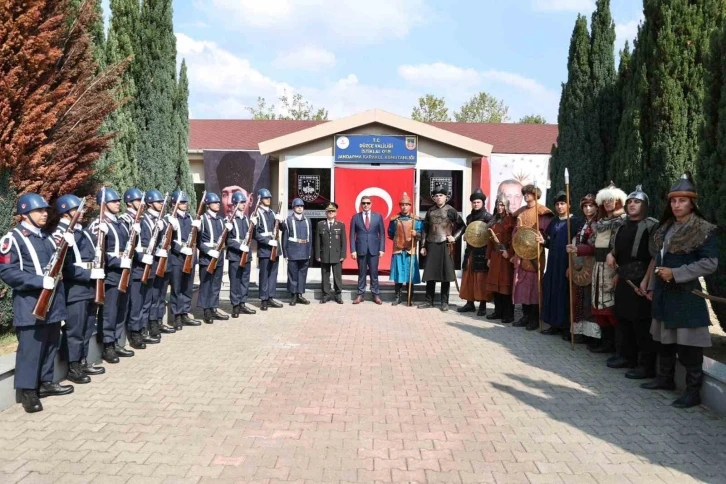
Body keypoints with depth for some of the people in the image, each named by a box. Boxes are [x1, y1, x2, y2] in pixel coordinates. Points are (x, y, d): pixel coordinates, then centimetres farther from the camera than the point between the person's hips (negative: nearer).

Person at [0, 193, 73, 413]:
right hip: (30, 306, -8)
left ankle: (46, 382, 28)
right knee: (30, 348, -2)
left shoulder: (47, 237, 16)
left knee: (50, 345, 15)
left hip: (53, 302, 8)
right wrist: (40, 281, -24)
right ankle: (27, 391, 9)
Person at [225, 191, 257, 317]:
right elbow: (227, 239, -10)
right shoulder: (230, 219, -7)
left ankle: (242, 304, 19)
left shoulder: (247, 218, 12)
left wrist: (254, 226, -1)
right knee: (235, 281, -1)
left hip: (246, 254, 6)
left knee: (245, 280, 10)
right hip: (235, 255, -6)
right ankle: (235, 306, 6)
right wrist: (239, 246, -20)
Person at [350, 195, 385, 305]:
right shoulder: (355, 217, 4)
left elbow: (382, 234, 4)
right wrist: (353, 250, -5)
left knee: (374, 273, 4)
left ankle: (376, 295, 10)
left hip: (374, 249, 0)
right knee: (362, 273, 5)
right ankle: (360, 294, 11)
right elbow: (352, 235, 2)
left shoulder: (378, 216, 5)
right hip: (361, 249, 0)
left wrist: (382, 249, -3)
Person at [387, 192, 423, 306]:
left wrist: (416, 234, -17)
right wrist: (397, 240, 7)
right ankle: (397, 297, 9)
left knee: (410, 275, 1)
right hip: (397, 251, 0)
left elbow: (421, 233, 1)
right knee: (398, 274, 1)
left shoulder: (416, 219, 4)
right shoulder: (394, 219, 5)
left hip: (410, 251, 0)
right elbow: (390, 234, 14)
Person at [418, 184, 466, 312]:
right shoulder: (430, 211, 9)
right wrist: (423, 246, 7)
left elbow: (462, 225, 3)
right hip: (431, 245, 3)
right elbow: (425, 229, 11)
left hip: (445, 245, -3)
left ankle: (444, 302, 9)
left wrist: (454, 237, -7)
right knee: (430, 273, 5)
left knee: (445, 273, 1)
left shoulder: (450, 210, -1)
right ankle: (429, 301, 14)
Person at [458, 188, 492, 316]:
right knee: (469, 277, 7)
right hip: (470, 250, 6)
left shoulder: (488, 217, -5)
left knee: (481, 278, -3)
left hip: (482, 251, -6)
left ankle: (482, 305, 2)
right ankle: (470, 303, 15)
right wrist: (465, 236, 3)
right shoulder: (469, 217, 14)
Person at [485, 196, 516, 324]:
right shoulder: (493, 221, 16)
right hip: (495, 255, 7)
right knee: (495, 283, 8)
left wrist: (509, 252, -18)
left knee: (506, 284, -5)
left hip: (506, 256, -7)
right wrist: (488, 257, 13)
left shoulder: (510, 219, -5)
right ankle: (498, 311, 17)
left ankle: (509, 314, -1)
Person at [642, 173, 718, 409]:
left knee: (688, 344, -3)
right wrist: (652, 286, 13)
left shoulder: (704, 230, -10)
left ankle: (693, 390, 6)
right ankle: (665, 378, 29)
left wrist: (675, 273, -20)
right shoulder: (665, 228, 13)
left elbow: (710, 263, -16)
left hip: (687, 294, -7)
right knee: (664, 339, 16)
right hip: (664, 293, 7)